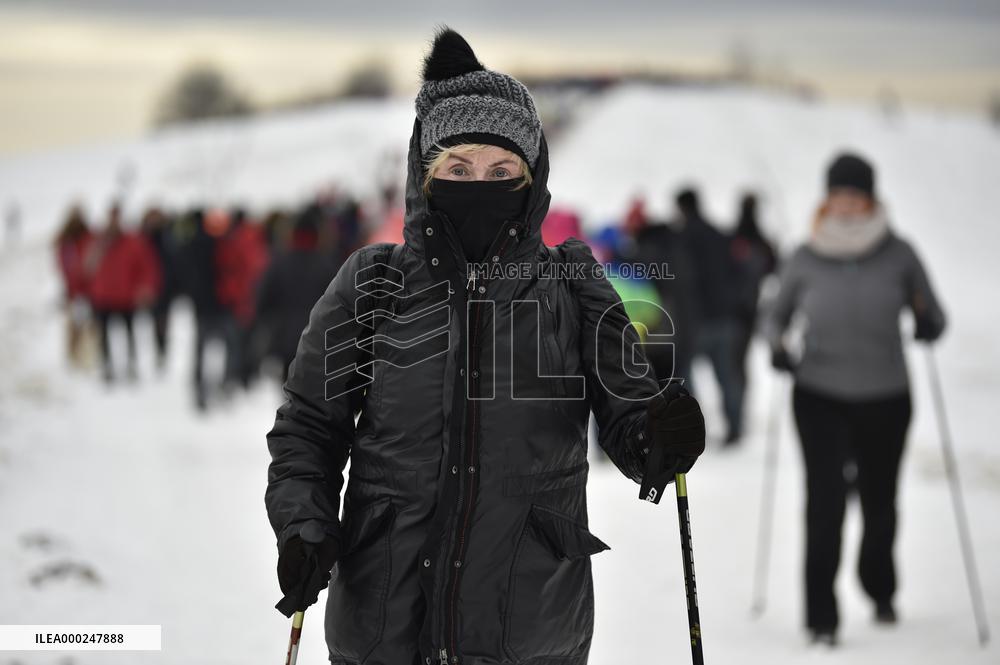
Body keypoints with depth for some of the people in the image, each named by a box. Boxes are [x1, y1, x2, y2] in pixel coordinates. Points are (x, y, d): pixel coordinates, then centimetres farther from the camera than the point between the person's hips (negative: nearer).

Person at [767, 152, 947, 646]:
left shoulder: (898, 254, -3)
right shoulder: (806, 260, -2)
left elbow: (933, 320, 5)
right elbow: (778, 314, 13)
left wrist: (927, 324, -18)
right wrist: (776, 347, -7)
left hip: (885, 399, 1)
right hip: (820, 397, -1)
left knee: (879, 503, 12)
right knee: (825, 499, -14)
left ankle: (880, 590, 40)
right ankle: (821, 618, -9)